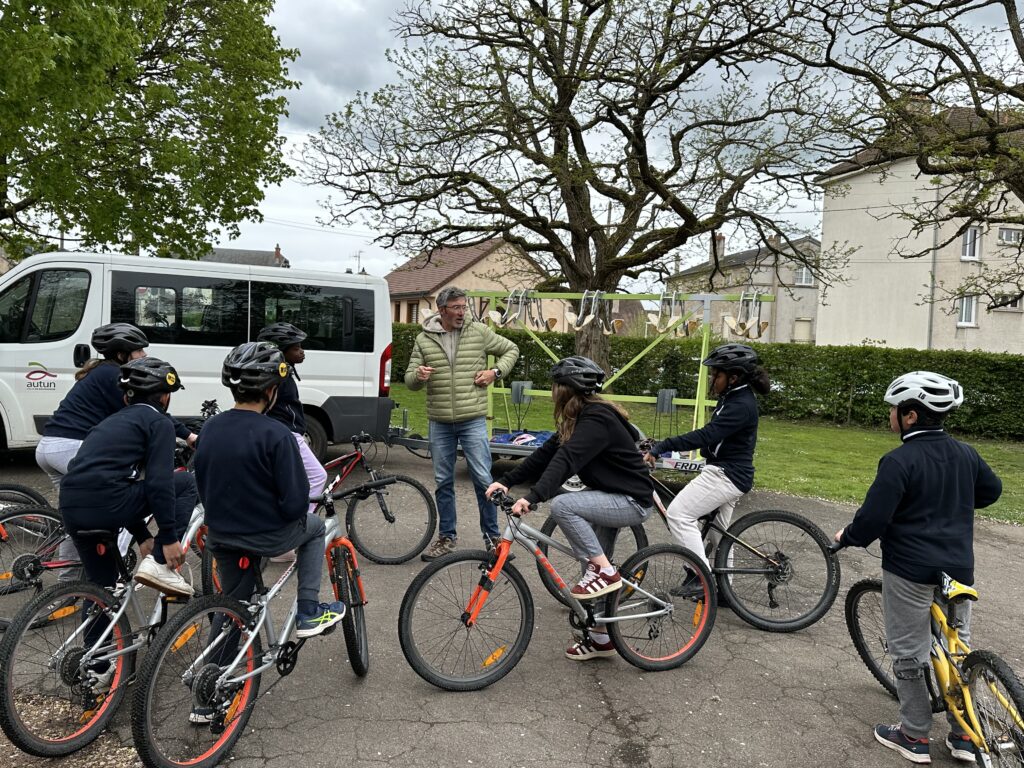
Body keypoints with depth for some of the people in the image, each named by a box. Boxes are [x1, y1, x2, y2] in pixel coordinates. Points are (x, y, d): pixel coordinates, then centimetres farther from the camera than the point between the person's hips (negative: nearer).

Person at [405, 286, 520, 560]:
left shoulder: (479, 331, 0)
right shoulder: (423, 340, 3)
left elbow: (511, 350, 13)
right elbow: (410, 380, 5)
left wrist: (496, 371, -3)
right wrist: (418, 376, -18)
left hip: (473, 421, -2)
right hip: (440, 424, 2)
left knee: (483, 480, -2)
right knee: (443, 482, 11)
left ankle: (492, 536, 14)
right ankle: (446, 537, 25)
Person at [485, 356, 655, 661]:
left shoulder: (597, 420, -22)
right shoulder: (583, 418, 7)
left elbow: (566, 461, -36)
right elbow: (546, 453, 3)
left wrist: (532, 497, -44)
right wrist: (506, 481, -5)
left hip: (632, 501, -10)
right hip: (613, 498, 10)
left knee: (562, 505, -28)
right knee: (593, 568, 14)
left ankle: (605, 570, -14)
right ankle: (600, 638, 29)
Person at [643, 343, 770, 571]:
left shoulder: (740, 405, -21)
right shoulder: (735, 397, 11)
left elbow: (705, 436, -32)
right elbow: (711, 435, 17)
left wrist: (660, 448, -35)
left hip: (725, 475, -11)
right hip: (729, 475, 11)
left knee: (678, 514, -14)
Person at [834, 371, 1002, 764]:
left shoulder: (899, 461, -19)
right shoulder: (965, 453, 3)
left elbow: (873, 518, -21)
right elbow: (992, 490, 22)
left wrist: (847, 537, -2)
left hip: (910, 572, -7)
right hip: (959, 569, 7)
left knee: (908, 653, 7)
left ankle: (915, 736, 17)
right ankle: (964, 735, 27)